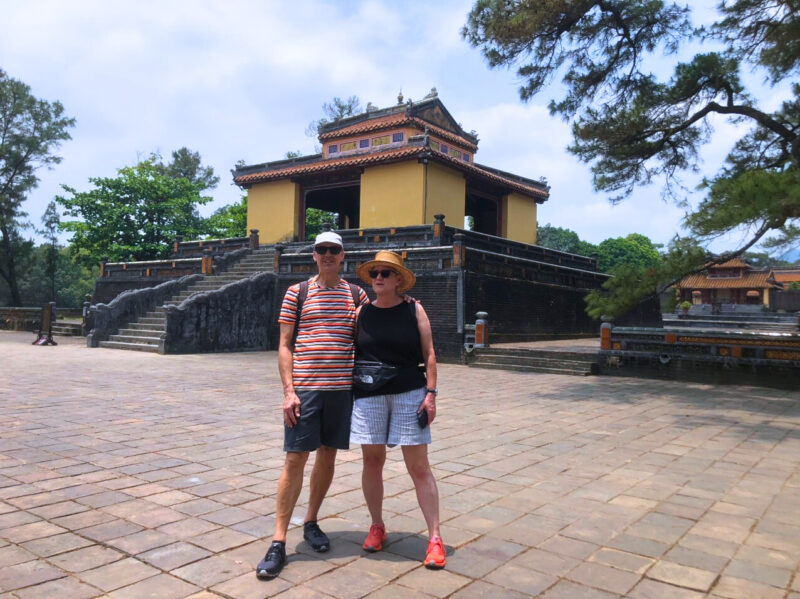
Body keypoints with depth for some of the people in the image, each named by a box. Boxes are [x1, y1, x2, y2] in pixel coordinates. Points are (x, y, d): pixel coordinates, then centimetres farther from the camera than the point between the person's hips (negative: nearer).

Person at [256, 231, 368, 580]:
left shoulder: (356, 294, 9)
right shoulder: (297, 293, 3)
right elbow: (285, 345, 0)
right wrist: (288, 390, -9)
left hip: (342, 388, 3)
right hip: (304, 389, -3)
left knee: (327, 455, 11)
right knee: (295, 459, -3)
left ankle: (311, 523, 30)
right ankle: (278, 543, 5)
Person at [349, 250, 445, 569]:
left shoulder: (414, 310, 1)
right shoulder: (362, 313, 6)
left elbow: (429, 353, 1)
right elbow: (349, 353, 10)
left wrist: (430, 393, -6)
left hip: (409, 393, -2)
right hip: (368, 396, 2)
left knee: (419, 467, 0)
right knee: (372, 462, 9)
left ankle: (435, 537, 8)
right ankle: (377, 526, 28)